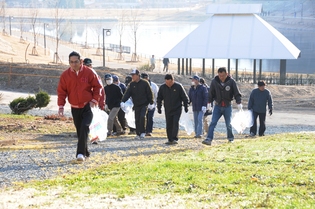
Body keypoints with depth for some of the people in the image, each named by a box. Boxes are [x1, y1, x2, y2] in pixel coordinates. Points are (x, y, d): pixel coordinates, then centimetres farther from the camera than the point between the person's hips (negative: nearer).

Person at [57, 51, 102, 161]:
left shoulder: (88, 72, -6)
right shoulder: (65, 75, -1)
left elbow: (97, 86, 2)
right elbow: (61, 91, 3)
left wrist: (94, 100, -9)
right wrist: (61, 106, -7)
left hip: (88, 107, -3)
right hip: (75, 108, 3)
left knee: (84, 127, -20)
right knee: (79, 131, 9)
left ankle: (81, 153, -22)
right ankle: (85, 152, 25)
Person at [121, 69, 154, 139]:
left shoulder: (144, 83, -5)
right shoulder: (131, 84, 4)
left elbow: (149, 93, -1)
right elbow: (127, 93, -4)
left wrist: (151, 103, -4)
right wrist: (123, 101, -19)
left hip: (144, 104, -4)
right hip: (136, 105, 4)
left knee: (142, 117, -18)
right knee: (137, 120, 5)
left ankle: (142, 132, -6)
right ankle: (138, 134, 13)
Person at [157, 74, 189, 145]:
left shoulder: (178, 86, -10)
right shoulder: (162, 87, -3)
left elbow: (185, 97, -2)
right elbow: (159, 98, 8)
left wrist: (186, 107, -1)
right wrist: (159, 108, 4)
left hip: (177, 109, -3)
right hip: (168, 110, 3)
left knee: (175, 123, -13)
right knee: (169, 125, 5)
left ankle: (174, 139, -14)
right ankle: (170, 140, 11)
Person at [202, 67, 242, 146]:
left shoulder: (231, 82, -10)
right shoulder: (214, 82, -6)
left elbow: (237, 93, -8)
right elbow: (211, 93, 4)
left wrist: (239, 102, -20)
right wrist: (209, 102, -1)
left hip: (228, 106, 0)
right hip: (217, 106, 1)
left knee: (228, 124, 11)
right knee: (213, 123, -12)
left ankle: (231, 138, 30)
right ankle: (209, 139, -17)